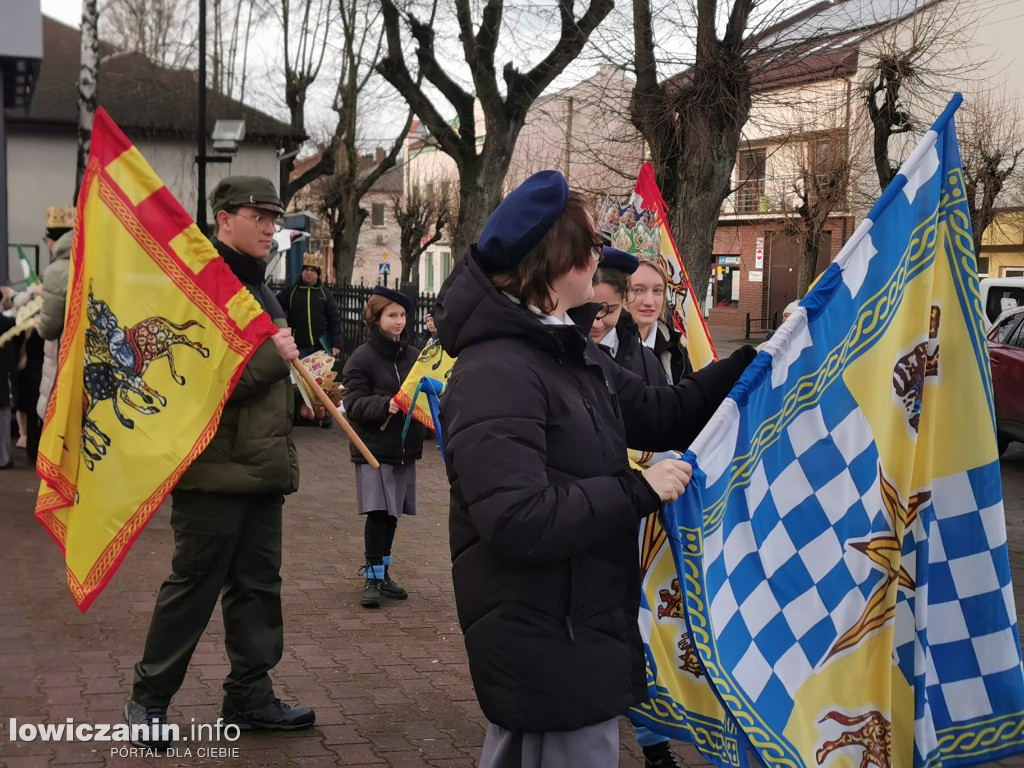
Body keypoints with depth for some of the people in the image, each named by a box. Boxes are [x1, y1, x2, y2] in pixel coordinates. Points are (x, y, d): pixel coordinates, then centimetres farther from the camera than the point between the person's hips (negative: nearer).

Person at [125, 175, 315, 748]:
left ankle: (250, 696, 23)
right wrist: (270, 356, -21)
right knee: (193, 588, 2)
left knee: (258, 586, 12)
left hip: (262, 468, 9)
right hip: (215, 469, -9)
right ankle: (149, 698, 17)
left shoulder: (257, 287, 18)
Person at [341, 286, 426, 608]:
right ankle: (372, 577, 3)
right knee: (378, 513, -7)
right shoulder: (362, 358, -7)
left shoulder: (414, 355, 6)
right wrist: (385, 406, -28)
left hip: (406, 447, 5)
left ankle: (382, 572, 25)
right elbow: (354, 403, -13)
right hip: (374, 448, -5)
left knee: (392, 514, 12)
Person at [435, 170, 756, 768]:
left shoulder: (573, 355, 11)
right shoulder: (495, 374, -22)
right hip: (545, 651, -10)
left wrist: (755, 361, 10)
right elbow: (517, 521, -30)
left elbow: (663, 416, 16)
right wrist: (637, 491, -23)